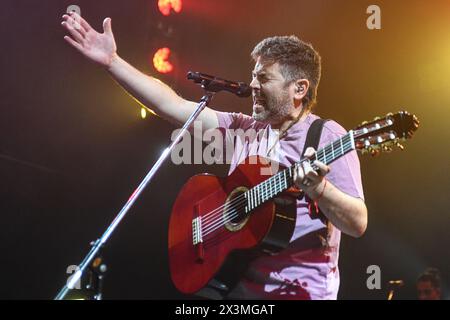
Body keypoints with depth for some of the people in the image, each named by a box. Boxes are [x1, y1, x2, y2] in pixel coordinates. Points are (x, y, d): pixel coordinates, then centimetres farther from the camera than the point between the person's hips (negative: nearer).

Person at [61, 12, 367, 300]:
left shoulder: (327, 136, -9)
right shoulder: (244, 128, 9)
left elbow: (358, 224, -14)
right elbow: (173, 106, 7)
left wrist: (317, 188, -32)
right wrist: (112, 61, 4)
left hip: (299, 290, -5)